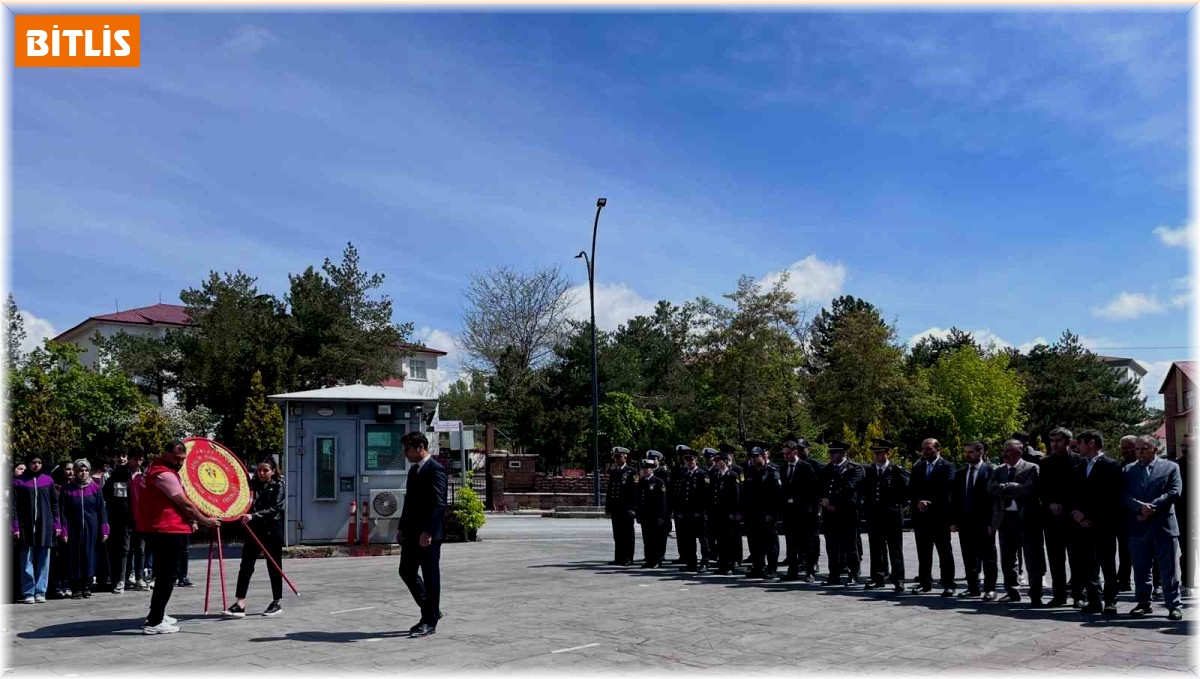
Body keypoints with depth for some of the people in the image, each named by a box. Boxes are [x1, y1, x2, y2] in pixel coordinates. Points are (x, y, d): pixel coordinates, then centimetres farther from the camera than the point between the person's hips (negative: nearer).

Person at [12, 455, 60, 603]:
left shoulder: (48, 480, 8)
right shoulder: (18, 481, 2)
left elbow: (55, 504, 11)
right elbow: (14, 506, -1)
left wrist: (57, 525, 6)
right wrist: (15, 527, -8)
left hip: (45, 526, 2)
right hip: (26, 526, -2)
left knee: (43, 562, 4)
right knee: (27, 561, 0)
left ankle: (40, 592, 9)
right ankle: (28, 593, 6)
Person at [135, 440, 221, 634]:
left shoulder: (156, 469, 16)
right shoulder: (164, 475, -17)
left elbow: (177, 502, 22)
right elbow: (185, 504, -15)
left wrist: (192, 519, 15)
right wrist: (204, 521, -4)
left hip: (156, 529, 11)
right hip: (166, 530, -11)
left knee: (164, 573, 21)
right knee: (168, 575, -7)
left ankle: (157, 614, 31)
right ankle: (154, 623, -5)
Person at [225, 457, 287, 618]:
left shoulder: (278, 486, -3)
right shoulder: (252, 484, 8)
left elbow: (274, 509, -14)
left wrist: (253, 516, -25)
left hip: (272, 530, -3)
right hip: (254, 530, 3)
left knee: (274, 567, 5)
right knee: (245, 566, -5)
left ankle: (276, 603, 15)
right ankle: (240, 604, -4)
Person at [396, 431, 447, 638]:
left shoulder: (435, 470, -13)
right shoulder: (413, 470, 16)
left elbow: (438, 504, -20)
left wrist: (428, 532, -25)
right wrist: (402, 528, 18)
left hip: (429, 535, -9)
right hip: (412, 533, 10)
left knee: (430, 577, -1)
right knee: (406, 572, 13)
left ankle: (429, 622, 8)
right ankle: (431, 611, 25)